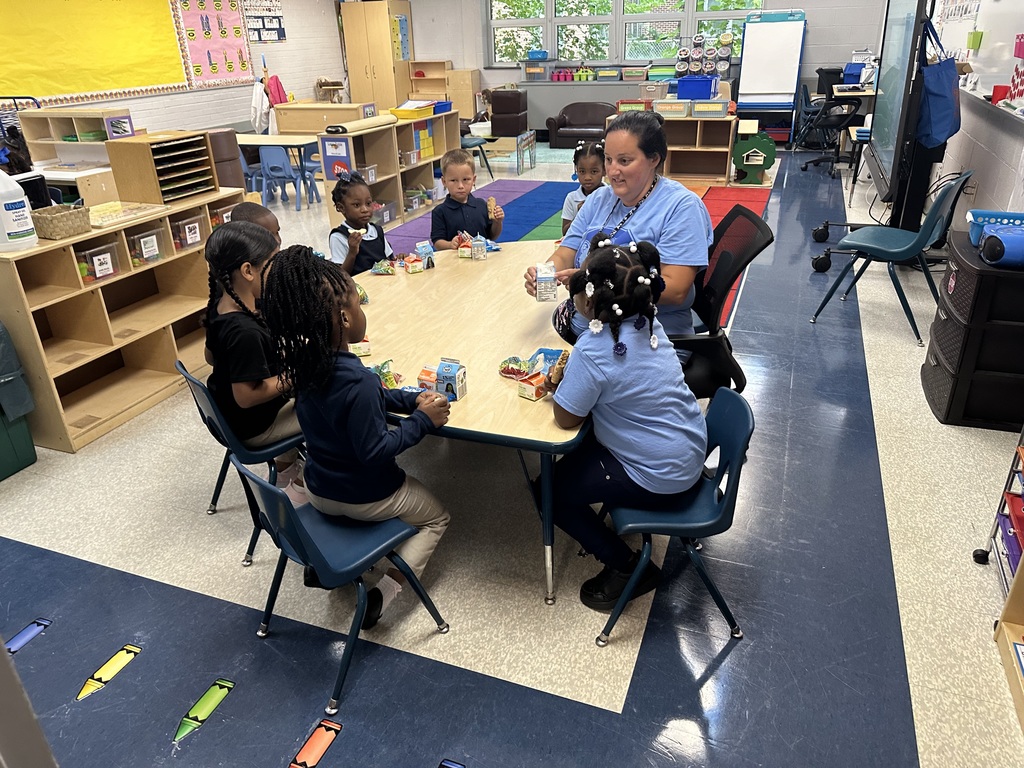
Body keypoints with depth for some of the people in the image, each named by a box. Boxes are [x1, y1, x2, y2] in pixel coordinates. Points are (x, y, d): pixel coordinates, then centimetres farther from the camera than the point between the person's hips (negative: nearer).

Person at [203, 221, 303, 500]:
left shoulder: (221, 305, -8)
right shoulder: (244, 332, -35)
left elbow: (211, 356, 8)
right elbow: (247, 396, -31)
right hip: (255, 427, -8)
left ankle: (285, 473, 36)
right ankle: (299, 484, 22)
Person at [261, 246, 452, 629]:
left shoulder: (306, 362, -9)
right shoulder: (357, 380, -35)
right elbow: (374, 451, -27)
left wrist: (412, 399, -3)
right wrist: (423, 420, -18)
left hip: (318, 489, 7)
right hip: (366, 498, -7)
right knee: (436, 517, 20)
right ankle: (382, 595, 3)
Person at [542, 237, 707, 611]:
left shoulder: (593, 351, -30)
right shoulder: (648, 323, -4)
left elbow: (565, 418, -20)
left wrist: (559, 386, -2)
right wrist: (571, 380, -4)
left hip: (658, 479, -9)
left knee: (551, 491, 5)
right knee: (576, 455, 24)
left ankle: (627, 566, 13)